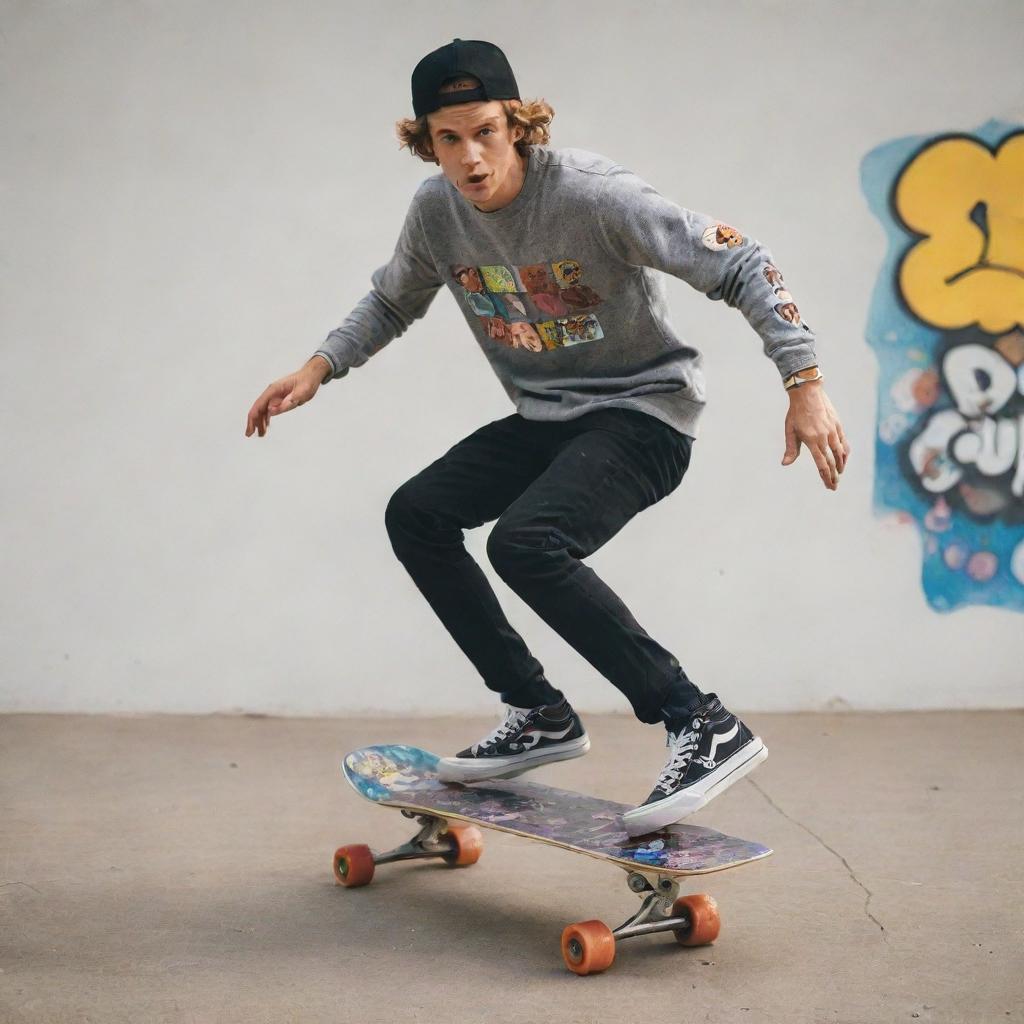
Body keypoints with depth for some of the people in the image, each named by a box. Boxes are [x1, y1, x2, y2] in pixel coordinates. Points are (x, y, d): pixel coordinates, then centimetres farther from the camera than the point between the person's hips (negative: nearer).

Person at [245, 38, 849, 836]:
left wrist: (805, 383, -29)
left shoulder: (593, 195, -23)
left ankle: (705, 729, -23)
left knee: (525, 543, -30)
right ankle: (540, 716, 7)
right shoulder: (437, 210, -3)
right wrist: (319, 368, 5)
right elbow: (392, 301, 18)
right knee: (416, 515, -1)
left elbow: (738, 263, -21)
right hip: (544, 419, 8)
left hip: (643, 412, -8)